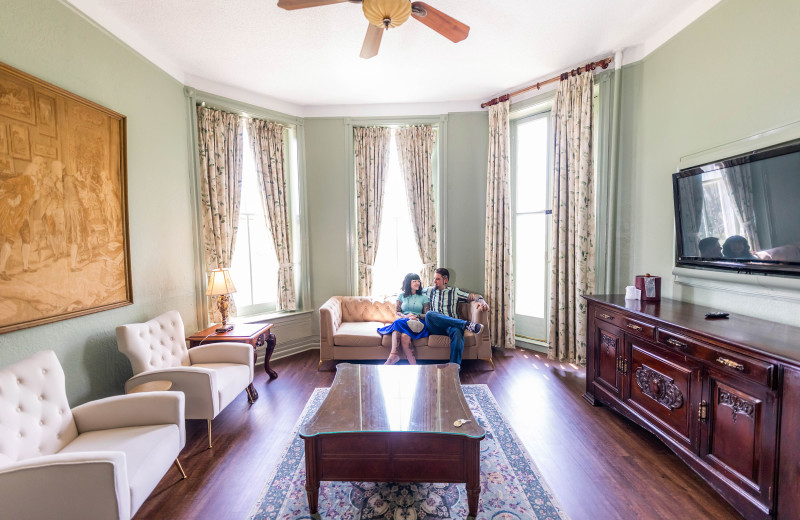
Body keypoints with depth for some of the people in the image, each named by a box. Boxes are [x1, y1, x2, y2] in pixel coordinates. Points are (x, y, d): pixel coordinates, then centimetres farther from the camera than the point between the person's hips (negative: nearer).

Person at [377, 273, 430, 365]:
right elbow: (398, 312, 11)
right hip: (403, 321, 1)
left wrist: (417, 316, -12)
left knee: (405, 335, -36)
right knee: (398, 322, -38)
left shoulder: (423, 297, 17)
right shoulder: (401, 296, 20)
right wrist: (406, 316, -10)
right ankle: (394, 354, -48)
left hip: (418, 322, -1)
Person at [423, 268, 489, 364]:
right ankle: (466, 324, -32)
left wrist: (481, 301, -9)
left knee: (457, 331, -37)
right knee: (429, 314, -34)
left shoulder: (454, 292, 20)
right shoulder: (428, 291, 23)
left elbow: (472, 296, 13)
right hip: (435, 328, 1)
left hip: (451, 326, 0)